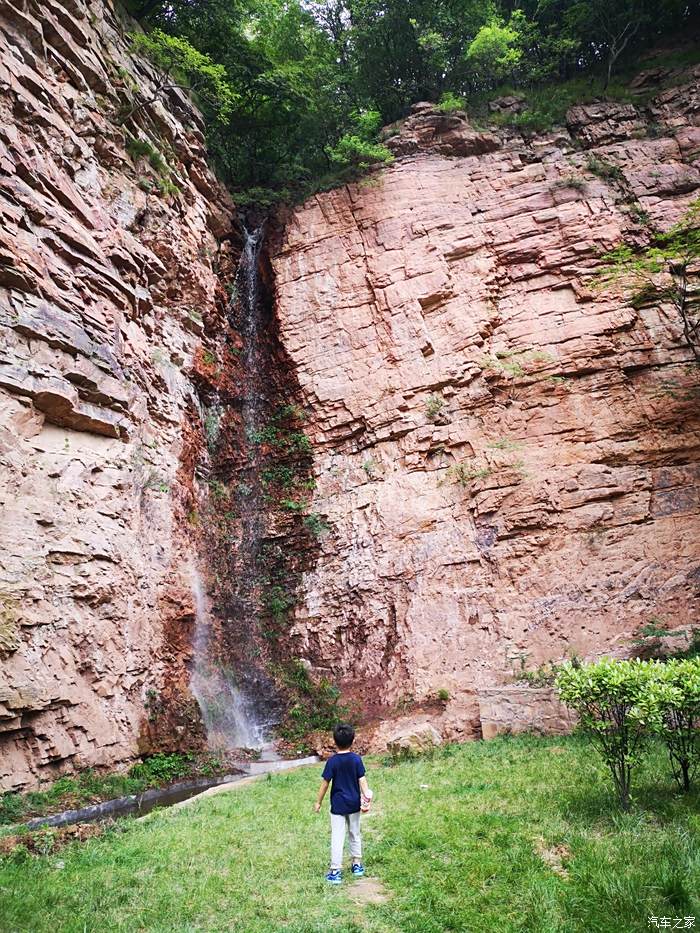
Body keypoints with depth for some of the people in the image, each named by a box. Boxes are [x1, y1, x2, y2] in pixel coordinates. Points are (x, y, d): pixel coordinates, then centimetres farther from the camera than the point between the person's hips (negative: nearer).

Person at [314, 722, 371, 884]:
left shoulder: (332, 761, -13)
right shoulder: (356, 759, -8)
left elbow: (325, 783, -9)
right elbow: (362, 780, -10)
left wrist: (318, 802, 1)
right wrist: (366, 796, -5)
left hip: (338, 805, -3)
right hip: (354, 804, 3)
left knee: (337, 837, 3)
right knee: (355, 834, 19)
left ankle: (336, 871, 5)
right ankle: (357, 864, 29)